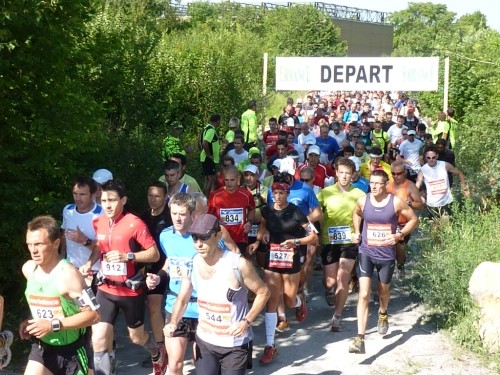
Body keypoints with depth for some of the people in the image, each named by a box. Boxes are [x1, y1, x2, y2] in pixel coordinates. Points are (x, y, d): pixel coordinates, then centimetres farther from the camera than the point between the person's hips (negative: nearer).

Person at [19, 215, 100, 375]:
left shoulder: (68, 274, -24)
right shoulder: (28, 269, -3)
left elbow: (93, 315, -24)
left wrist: (54, 325, -28)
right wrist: (31, 322, -2)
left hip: (73, 350, -5)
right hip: (42, 347, 5)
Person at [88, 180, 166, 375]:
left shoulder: (135, 223, -16)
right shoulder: (97, 223, 0)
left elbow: (155, 254, -15)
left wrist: (128, 256, -27)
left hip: (131, 291, -4)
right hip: (105, 290, 4)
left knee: (136, 336, 17)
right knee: (98, 340, -6)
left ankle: (158, 355, 50)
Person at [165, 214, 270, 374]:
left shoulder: (239, 264, -20)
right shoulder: (190, 265, -6)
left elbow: (263, 292, -9)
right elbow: (182, 299, 6)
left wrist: (246, 322, -19)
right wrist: (173, 322, -12)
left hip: (235, 345, -4)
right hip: (204, 342, 4)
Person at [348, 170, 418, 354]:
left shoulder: (396, 202, -11)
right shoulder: (363, 201, -5)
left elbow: (413, 219, 0)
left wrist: (400, 234, -15)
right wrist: (357, 232, 4)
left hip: (386, 255, 0)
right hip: (366, 253, 0)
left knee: (383, 291, 22)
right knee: (363, 295, -14)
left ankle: (383, 314, 58)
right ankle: (360, 339, -17)